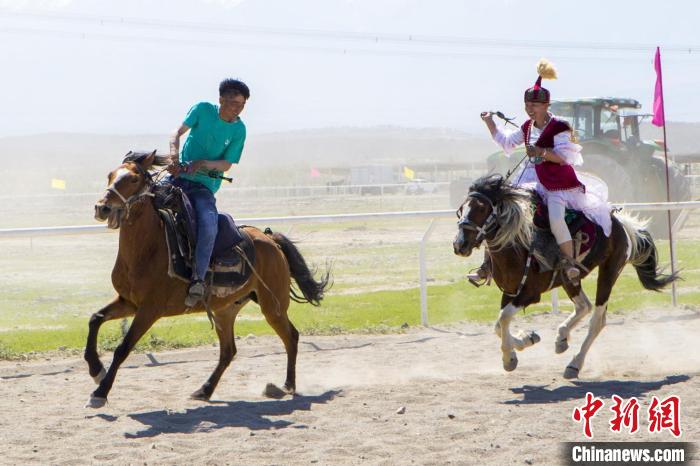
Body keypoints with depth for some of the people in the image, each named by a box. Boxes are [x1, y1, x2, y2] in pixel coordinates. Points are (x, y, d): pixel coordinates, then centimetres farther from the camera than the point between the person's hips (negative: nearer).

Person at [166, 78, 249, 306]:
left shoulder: (239, 130, 0)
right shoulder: (203, 110, -1)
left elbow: (227, 164, -3)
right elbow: (177, 133, -6)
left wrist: (202, 163, -20)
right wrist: (174, 156, -24)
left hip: (205, 186, -1)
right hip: (180, 175, 2)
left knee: (209, 224, -27)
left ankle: (198, 278, -22)